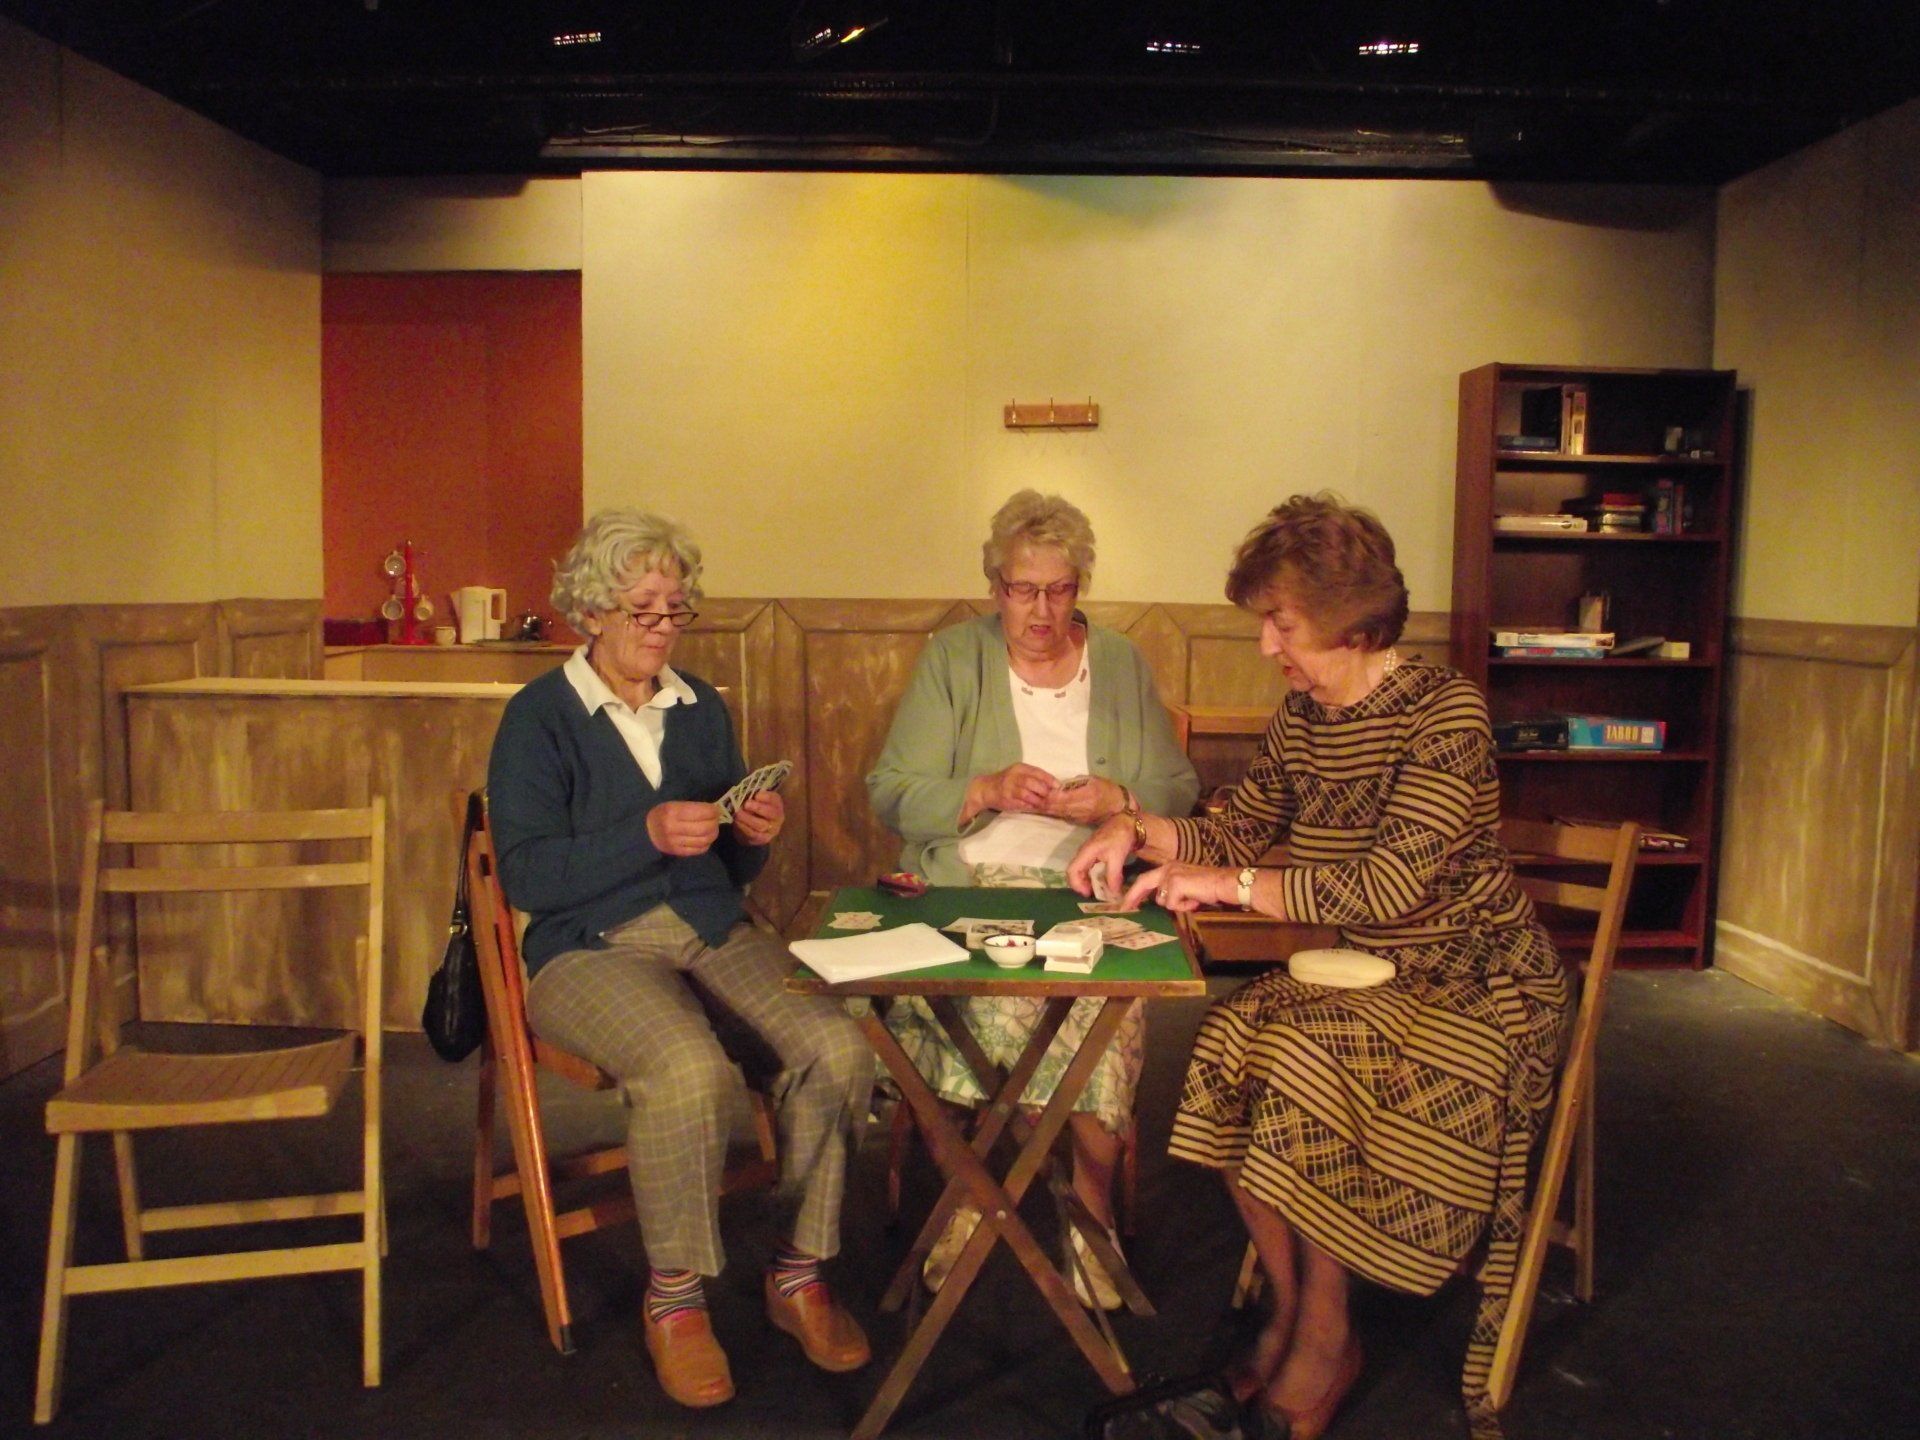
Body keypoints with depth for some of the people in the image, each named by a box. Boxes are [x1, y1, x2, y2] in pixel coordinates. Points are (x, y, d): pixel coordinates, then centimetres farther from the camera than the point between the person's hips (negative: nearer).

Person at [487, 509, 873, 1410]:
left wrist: (754, 837, -3)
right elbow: (527, 876, -11)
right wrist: (647, 836, -22)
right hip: (591, 947, -4)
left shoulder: (702, 709, 15)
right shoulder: (539, 718, 0)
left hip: (714, 932, 5)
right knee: (689, 1068, -35)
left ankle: (799, 1276, -3)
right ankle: (673, 1299, -10)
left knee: (838, 1048, -23)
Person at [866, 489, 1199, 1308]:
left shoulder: (1125, 667, 15)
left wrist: (1118, 801, -9)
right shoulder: (950, 659, 9)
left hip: (1091, 889, 1)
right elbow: (893, 795, 1)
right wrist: (989, 791, -15)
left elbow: (1179, 792, 12)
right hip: (968, 884, 0)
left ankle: (1094, 1203, -7)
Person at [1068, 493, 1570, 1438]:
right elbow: (1236, 834, 10)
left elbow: (1392, 886, -27)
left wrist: (1232, 884, -25)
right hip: (1370, 973, 6)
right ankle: (1289, 1313, -1)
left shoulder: (1445, 711, -18)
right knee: (1230, 1040, -19)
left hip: (1476, 985, -6)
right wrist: (1141, 833, -8)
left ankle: (1326, 1339, -4)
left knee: (1301, 1064, -27)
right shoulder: (1301, 716, 5)